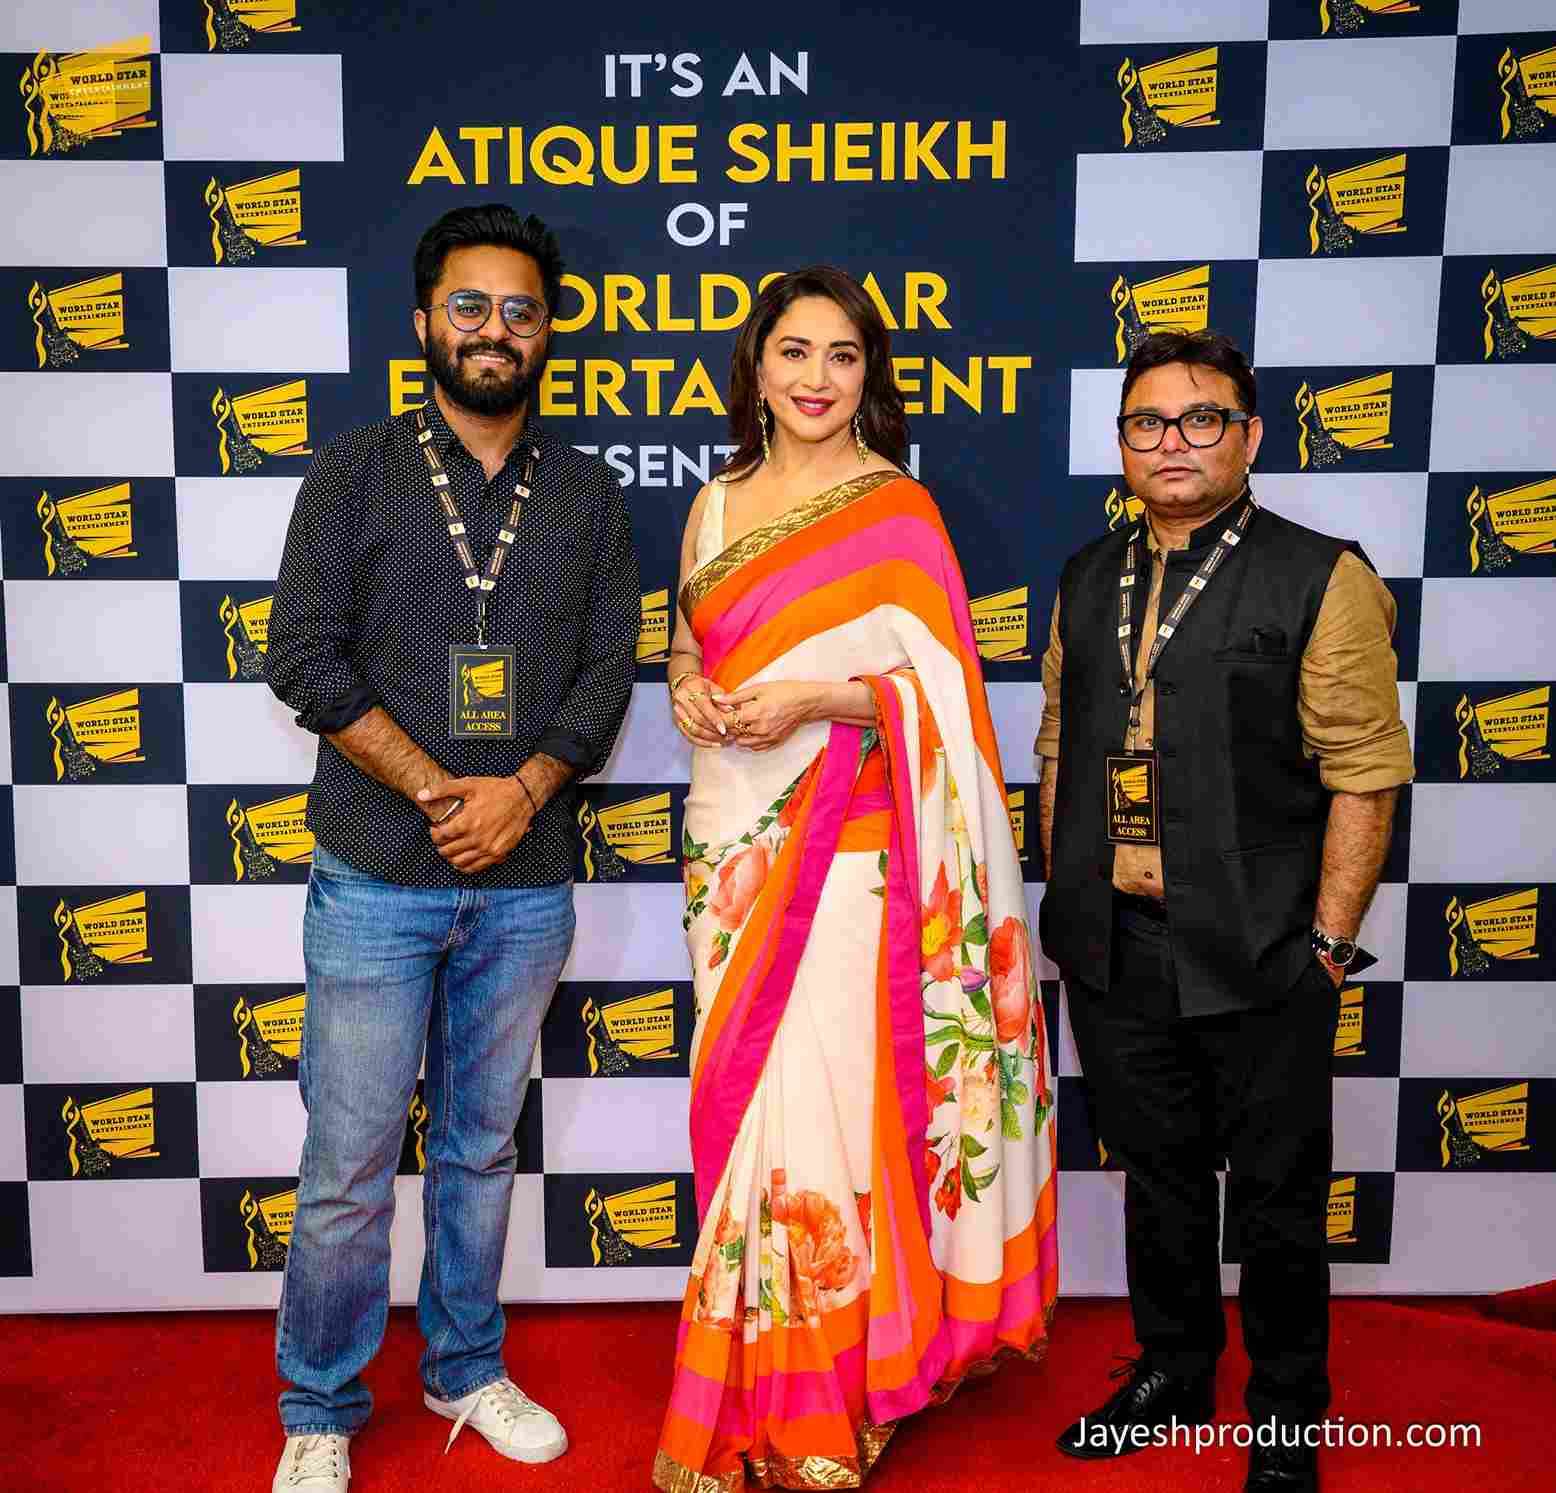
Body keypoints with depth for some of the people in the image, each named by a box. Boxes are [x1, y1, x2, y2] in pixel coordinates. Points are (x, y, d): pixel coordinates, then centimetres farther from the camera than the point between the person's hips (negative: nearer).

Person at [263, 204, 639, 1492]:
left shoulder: (589, 496, 9)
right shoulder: (353, 475, 2)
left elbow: (609, 668, 3)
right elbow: (305, 655, -6)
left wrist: (522, 791, -12)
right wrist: (439, 789, -14)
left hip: (525, 882, 2)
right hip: (378, 878, -2)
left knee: (482, 1147, 15)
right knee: (351, 1165, 4)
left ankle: (466, 1369, 34)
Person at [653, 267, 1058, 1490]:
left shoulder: (898, 508, -2)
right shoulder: (719, 504, 13)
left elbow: (938, 693, -6)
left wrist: (812, 700, -20)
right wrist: (692, 695, -5)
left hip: (844, 848, -5)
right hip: (733, 838, 5)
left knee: (824, 1099, -4)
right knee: (743, 1099, 10)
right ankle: (751, 1390, 27)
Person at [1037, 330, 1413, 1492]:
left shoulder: (1320, 580, -7)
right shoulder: (1089, 581, 10)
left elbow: (1364, 776, -9)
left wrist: (1328, 939, -12)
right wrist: (1068, 898, 9)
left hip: (1258, 961, -4)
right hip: (1114, 951, 5)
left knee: (1277, 1198, 11)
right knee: (1157, 1174, 19)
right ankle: (1173, 1370, 40)